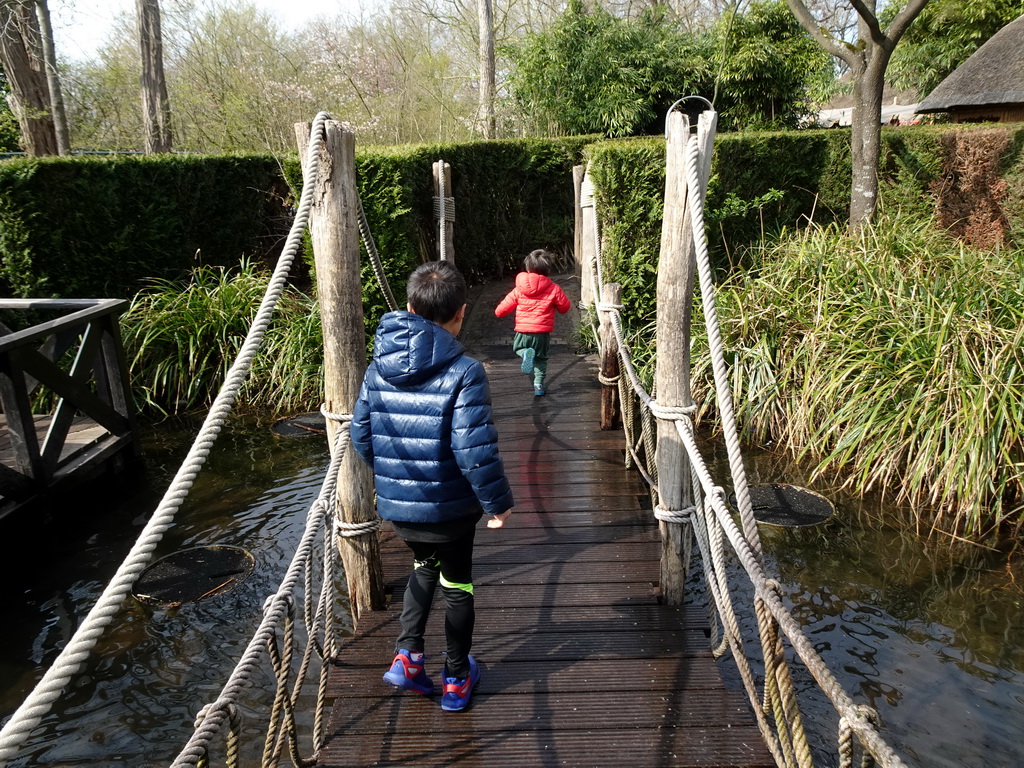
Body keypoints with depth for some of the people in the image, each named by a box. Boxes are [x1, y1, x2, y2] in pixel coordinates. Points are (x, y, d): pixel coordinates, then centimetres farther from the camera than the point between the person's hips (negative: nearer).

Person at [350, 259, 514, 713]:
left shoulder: (379, 367, -3)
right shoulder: (463, 373, -20)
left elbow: (360, 434, 4)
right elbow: (475, 451, -24)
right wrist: (498, 502, -10)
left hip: (394, 505, 5)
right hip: (448, 508, -4)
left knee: (424, 567, 31)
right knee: (456, 585, 18)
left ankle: (407, 656, 22)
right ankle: (457, 681, 33)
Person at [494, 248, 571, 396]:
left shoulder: (519, 290, -2)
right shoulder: (554, 289, -6)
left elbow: (501, 310, 2)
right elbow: (565, 307, 8)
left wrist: (498, 311, 25)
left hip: (523, 330, 0)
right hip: (543, 332, 0)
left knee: (518, 348, 26)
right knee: (541, 358, 20)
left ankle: (526, 353, -7)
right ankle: (539, 384, 15)